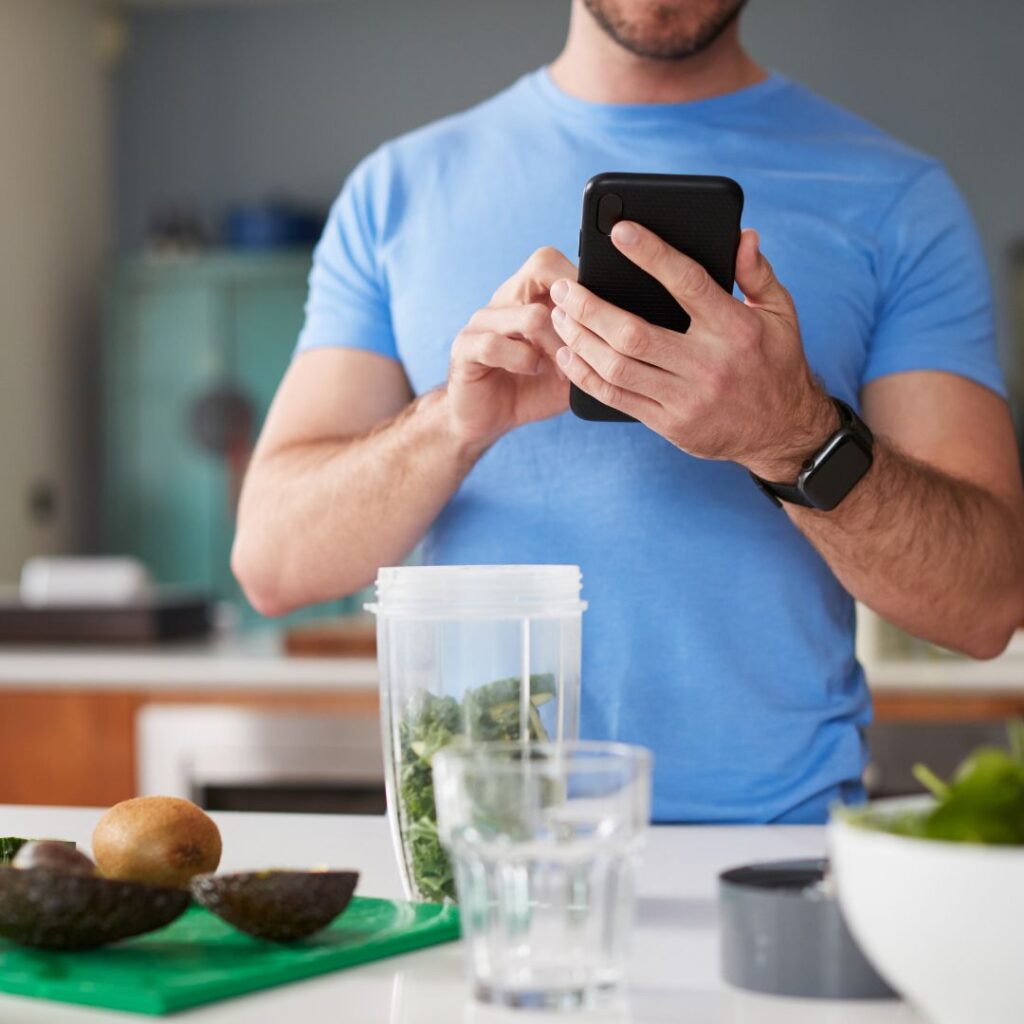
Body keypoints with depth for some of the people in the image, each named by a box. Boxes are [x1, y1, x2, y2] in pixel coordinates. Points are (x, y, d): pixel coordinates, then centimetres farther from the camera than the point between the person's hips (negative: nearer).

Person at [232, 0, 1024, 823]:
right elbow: (270, 561, 2)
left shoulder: (895, 200, 4)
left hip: (775, 836, 0)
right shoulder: (399, 187, 9)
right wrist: (453, 423, -16)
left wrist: (795, 437, -22)